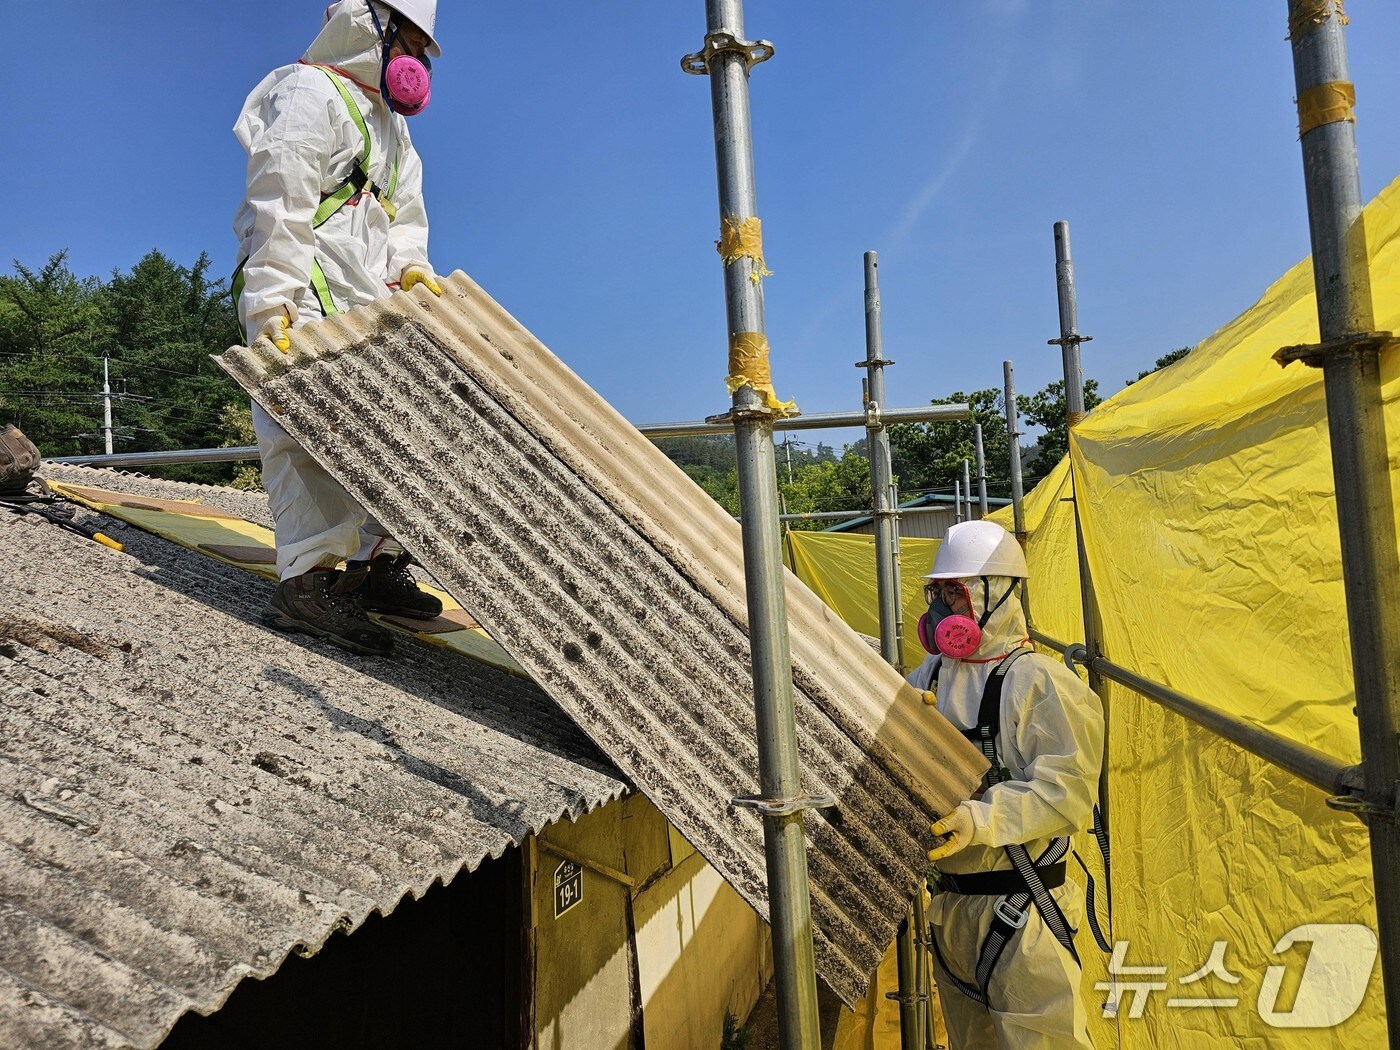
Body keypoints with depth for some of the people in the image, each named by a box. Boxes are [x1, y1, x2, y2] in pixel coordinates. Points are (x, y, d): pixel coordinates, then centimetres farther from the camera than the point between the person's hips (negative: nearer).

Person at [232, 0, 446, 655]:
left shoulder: (389, 124, 27)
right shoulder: (310, 93, -2)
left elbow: (404, 209, 25)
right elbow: (280, 202, -13)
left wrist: (410, 264, 4)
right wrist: (272, 301, -23)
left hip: (366, 302, 10)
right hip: (304, 296, -10)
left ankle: (374, 563, 13)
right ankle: (304, 582, -18)